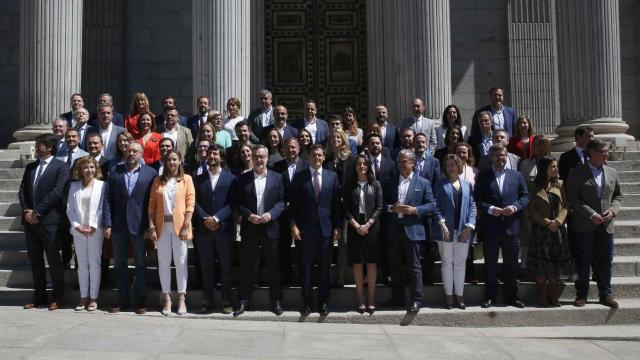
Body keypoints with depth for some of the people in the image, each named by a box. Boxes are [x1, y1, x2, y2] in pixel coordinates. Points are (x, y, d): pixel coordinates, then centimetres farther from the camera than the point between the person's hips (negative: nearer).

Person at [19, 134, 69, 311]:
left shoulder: (60, 167, -4)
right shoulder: (30, 167, 16)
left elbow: (56, 192, -13)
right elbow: (22, 190, 12)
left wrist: (37, 212, -14)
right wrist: (27, 211, -4)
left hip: (49, 221, -6)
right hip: (30, 221, 6)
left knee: (53, 259, 0)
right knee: (35, 259, 11)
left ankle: (57, 296, 12)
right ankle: (39, 294, 22)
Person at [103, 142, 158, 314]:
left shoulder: (150, 173, -1)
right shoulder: (115, 171, 5)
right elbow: (108, 199, 3)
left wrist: (150, 227, -7)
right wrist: (107, 223, -4)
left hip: (139, 226, -2)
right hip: (118, 225, 3)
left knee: (141, 264, 6)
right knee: (120, 264, 11)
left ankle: (140, 300, 15)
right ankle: (123, 299, 22)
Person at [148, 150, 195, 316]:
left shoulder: (186, 179, 4)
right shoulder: (158, 180, 10)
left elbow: (190, 203, -2)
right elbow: (152, 204, 5)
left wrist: (186, 226, -10)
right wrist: (151, 227, -4)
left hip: (179, 225, -2)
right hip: (162, 225, 2)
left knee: (181, 262, 2)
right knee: (163, 262, 4)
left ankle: (181, 298, 9)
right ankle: (166, 298, 12)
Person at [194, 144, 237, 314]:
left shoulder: (230, 178, 4)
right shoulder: (199, 179, 12)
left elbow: (232, 203, -4)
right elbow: (195, 202, 4)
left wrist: (217, 218, -15)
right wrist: (205, 219, -11)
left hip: (224, 228, -2)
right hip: (204, 229, 2)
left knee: (225, 266, 2)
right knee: (206, 267, 6)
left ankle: (226, 301, 9)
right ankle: (207, 301, 13)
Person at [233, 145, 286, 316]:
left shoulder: (276, 178, 5)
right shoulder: (243, 178, 5)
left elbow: (281, 201, 1)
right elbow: (237, 203, 3)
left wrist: (271, 214, -15)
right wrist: (249, 215, -12)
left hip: (270, 227, 0)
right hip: (249, 228, 0)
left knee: (274, 266, 5)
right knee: (247, 267, 6)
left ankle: (276, 301, 15)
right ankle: (244, 301, 15)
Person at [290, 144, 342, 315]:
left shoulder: (332, 176, 7)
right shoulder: (299, 177, 4)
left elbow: (337, 203, 5)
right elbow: (293, 204, 3)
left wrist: (338, 227, 1)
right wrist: (293, 225, -5)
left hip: (326, 228, 1)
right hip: (306, 228, -1)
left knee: (324, 267, 6)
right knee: (306, 267, 4)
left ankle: (323, 302, 16)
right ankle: (307, 302, 13)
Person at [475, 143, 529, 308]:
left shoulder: (517, 175, 9)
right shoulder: (483, 176, 3)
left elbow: (525, 196, 9)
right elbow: (477, 199, 0)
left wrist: (515, 206, -9)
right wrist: (490, 209, -15)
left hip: (511, 226, 2)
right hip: (490, 227, -1)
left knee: (511, 264, 8)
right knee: (490, 264, 6)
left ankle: (511, 296, 18)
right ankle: (490, 296, 16)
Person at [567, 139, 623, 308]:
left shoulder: (612, 172, 9)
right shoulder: (577, 172, -4)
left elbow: (618, 196, 16)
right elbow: (572, 199, -9)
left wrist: (613, 210, -5)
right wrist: (592, 215, -16)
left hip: (606, 226, 4)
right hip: (584, 226, -3)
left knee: (605, 262, 8)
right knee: (583, 263, 4)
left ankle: (606, 295, 19)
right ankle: (581, 295, 15)